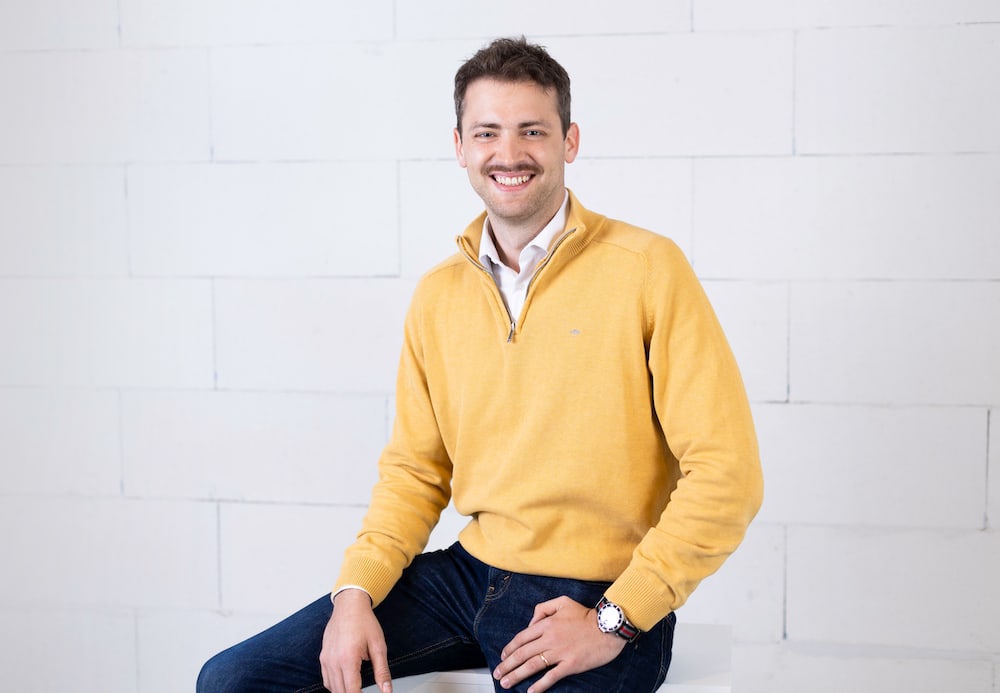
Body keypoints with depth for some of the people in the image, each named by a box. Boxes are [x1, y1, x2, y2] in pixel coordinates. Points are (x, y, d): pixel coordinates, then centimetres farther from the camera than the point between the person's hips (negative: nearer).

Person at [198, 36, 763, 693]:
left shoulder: (648, 269, -9)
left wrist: (615, 622, -15)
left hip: (597, 599, -4)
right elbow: (415, 469, 13)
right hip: (470, 572, 5)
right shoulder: (438, 295, 8)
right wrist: (355, 591, -2)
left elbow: (726, 474, -12)